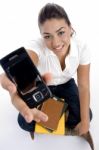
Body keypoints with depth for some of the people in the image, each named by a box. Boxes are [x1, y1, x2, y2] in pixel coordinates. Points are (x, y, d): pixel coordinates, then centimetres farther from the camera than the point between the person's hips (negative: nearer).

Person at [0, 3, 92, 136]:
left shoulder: (81, 48, -28)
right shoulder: (35, 47, -37)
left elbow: (84, 86, -20)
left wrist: (85, 121, -23)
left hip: (66, 85, 2)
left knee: (85, 116, -15)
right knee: (25, 123, -18)